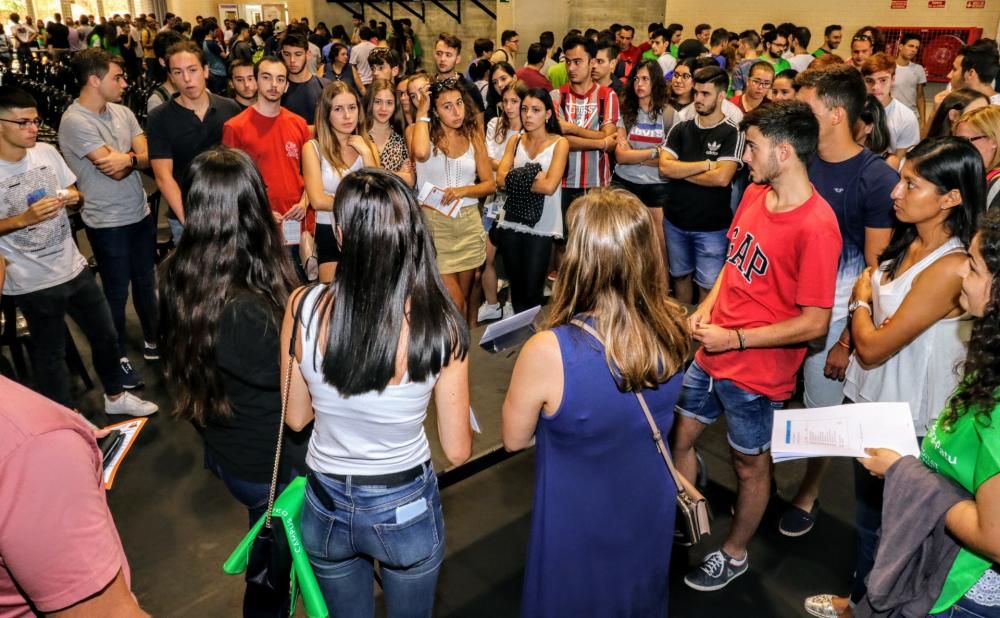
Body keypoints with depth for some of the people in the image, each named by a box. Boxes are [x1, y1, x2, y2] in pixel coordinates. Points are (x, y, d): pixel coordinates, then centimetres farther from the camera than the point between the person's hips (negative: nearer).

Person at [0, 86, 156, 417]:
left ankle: (115, 396, 40)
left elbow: (73, 194, 11)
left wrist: (73, 198, -11)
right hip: (32, 283, -5)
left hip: (74, 268, 5)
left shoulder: (47, 152, -1)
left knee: (106, 335, 17)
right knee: (50, 353, 12)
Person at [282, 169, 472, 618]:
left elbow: (296, 418, -4)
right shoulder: (440, 324, -24)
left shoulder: (303, 308, -20)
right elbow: (457, 451, -14)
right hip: (406, 509, -1)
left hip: (326, 506, 2)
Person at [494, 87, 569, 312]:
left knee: (532, 292, -2)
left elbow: (549, 186, -16)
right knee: (516, 289, 14)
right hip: (511, 223, 4)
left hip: (541, 227, -4)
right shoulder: (515, 141, 10)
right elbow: (500, 179, -4)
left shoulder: (560, 143, -2)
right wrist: (531, 176, -15)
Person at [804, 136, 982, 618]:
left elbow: (873, 347, -24)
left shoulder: (951, 267, -29)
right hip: (870, 397, 8)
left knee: (879, 517, 14)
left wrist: (860, 299, -9)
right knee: (868, 509, 26)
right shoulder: (909, 242, 0)